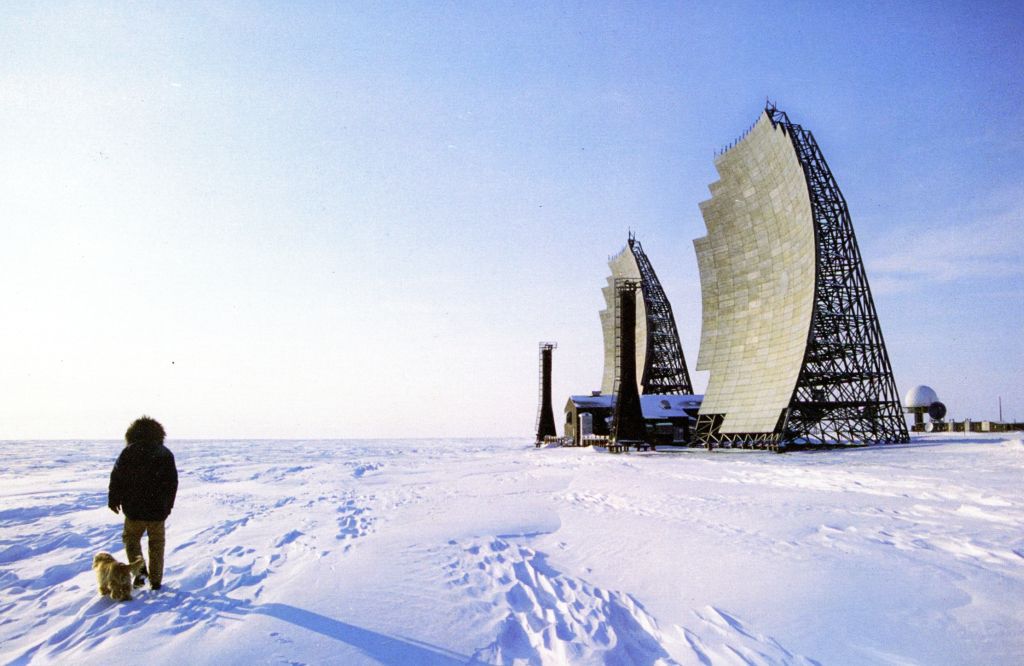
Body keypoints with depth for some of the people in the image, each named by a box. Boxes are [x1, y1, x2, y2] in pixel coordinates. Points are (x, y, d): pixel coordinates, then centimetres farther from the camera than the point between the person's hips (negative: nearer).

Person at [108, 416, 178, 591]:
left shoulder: (129, 452, -3)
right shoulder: (166, 453, 5)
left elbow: (117, 476, -4)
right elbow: (173, 482, 8)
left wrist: (113, 499, 9)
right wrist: (168, 504, 18)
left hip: (135, 507, -2)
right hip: (158, 509, 2)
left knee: (131, 537, 18)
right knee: (156, 544, 13)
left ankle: (139, 569, -1)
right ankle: (156, 580, 15)